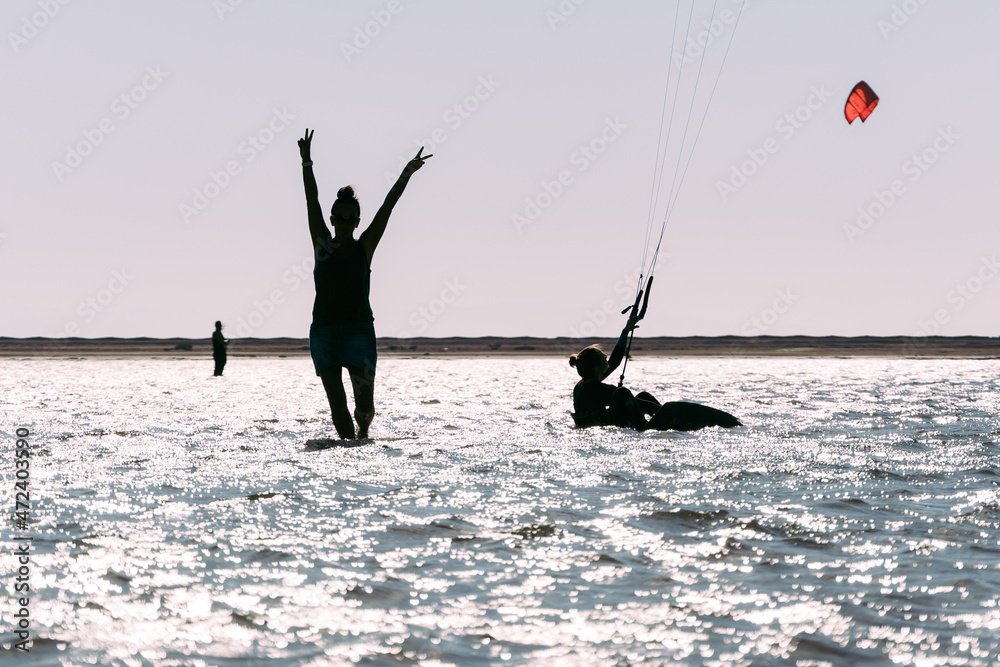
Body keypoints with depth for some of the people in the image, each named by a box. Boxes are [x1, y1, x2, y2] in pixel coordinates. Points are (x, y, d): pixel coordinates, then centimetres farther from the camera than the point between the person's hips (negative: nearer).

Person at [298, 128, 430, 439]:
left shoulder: (365, 247, 4)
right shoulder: (322, 244, 6)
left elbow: (387, 207, -2)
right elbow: (312, 202, -1)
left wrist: (406, 174, -6)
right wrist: (306, 163, -8)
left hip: (359, 331, -1)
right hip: (323, 332, 1)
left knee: (365, 405, -3)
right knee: (337, 402, -6)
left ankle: (363, 431, 29)